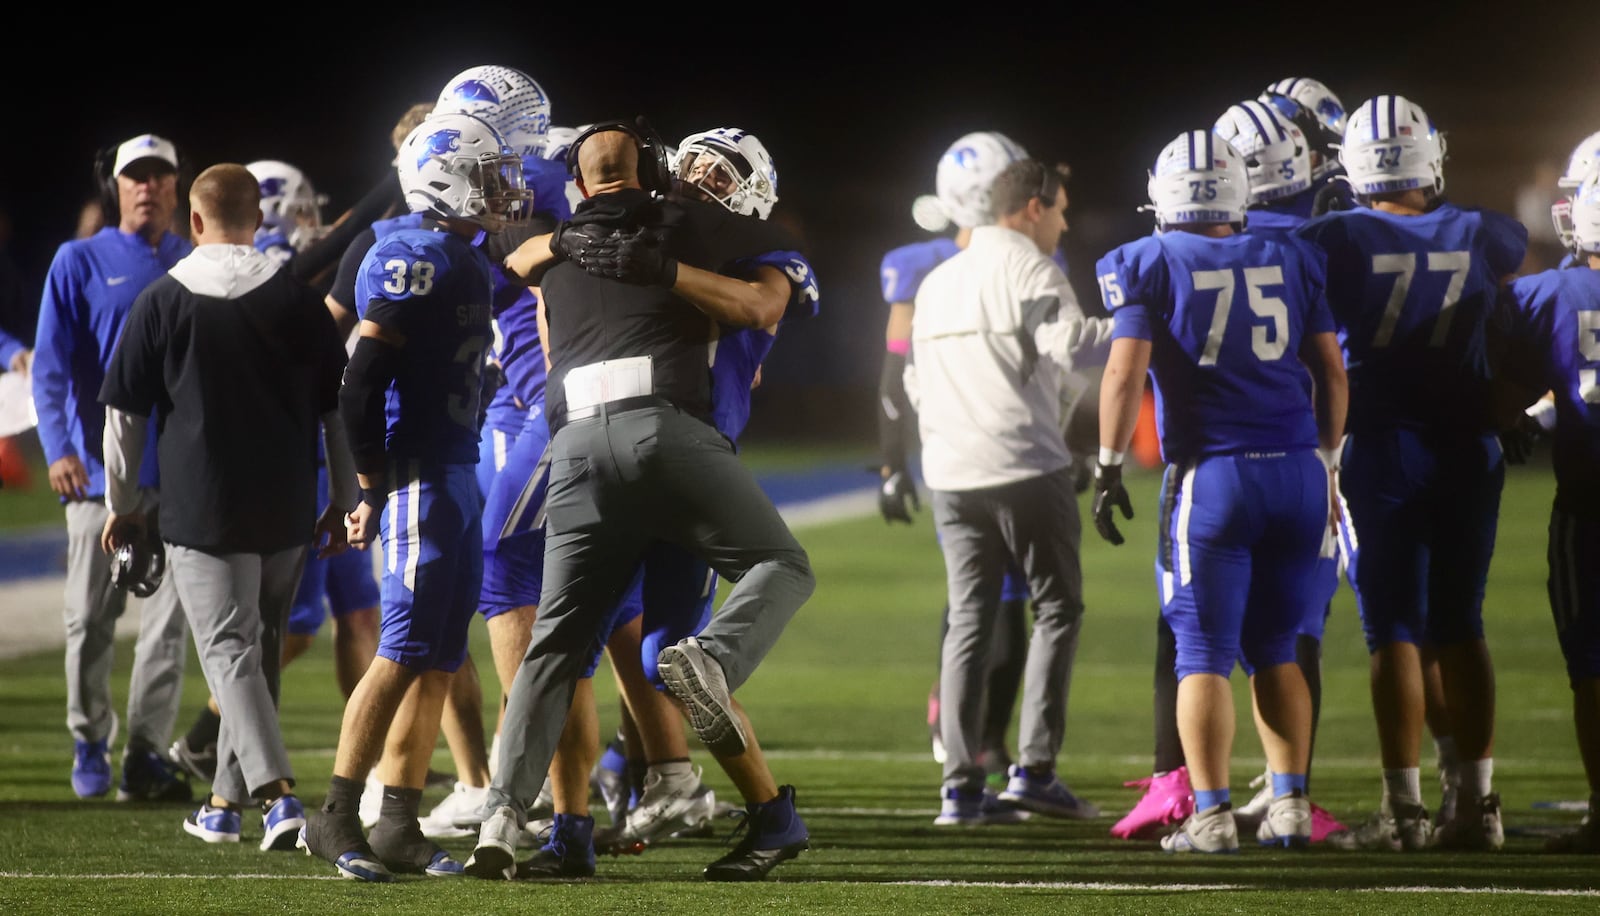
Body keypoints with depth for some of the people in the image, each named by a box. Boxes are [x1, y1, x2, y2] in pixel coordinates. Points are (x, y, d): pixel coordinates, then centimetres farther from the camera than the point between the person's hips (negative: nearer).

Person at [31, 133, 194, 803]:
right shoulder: (79, 263, 2)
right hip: (100, 466, -2)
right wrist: (58, 448, -16)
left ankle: (145, 756, 0)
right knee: (91, 618, 3)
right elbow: (51, 367, -4)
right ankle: (89, 744, 18)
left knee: (169, 617, -3)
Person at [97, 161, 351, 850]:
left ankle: (276, 788, -23)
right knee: (258, 648, 15)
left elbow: (125, 412, 3)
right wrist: (345, 501, 16)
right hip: (287, 509, 3)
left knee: (229, 651, -5)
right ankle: (226, 799, 22)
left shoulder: (163, 301, -2)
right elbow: (339, 407, 7)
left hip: (201, 508, -3)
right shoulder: (298, 297, 3)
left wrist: (121, 503, 14)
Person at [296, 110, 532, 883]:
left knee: (438, 663, 9)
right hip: (420, 478, -10)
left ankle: (400, 827, 12)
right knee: (404, 653, -9)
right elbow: (361, 387, -19)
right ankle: (336, 818, -4)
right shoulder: (417, 262, -15)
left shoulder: (471, 266, 15)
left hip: (459, 474, 10)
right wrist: (375, 487, -14)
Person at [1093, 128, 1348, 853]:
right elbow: (1331, 372, 14)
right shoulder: (1291, 259, 11)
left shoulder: (1149, 265, 0)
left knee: (1204, 655, 1)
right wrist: (1327, 459, 24)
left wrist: (1109, 467, -3)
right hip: (1298, 468, 4)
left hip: (1211, 473, -4)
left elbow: (1126, 371, -9)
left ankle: (1211, 815, -3)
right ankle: (1290, 806, 11)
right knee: (1274, 650, 14)